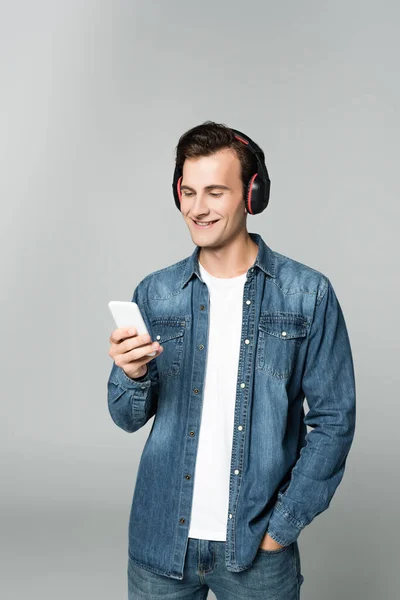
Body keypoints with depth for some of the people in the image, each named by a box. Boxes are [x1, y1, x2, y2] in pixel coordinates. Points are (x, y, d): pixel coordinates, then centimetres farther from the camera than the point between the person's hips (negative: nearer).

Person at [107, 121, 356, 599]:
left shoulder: (308, 294, -8)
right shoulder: (155, 293, -1)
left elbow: (334, 418, -5)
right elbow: (129, 418, 2)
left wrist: (283, 525, -7)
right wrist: (132, 375, -19)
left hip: (256, 546, -2)